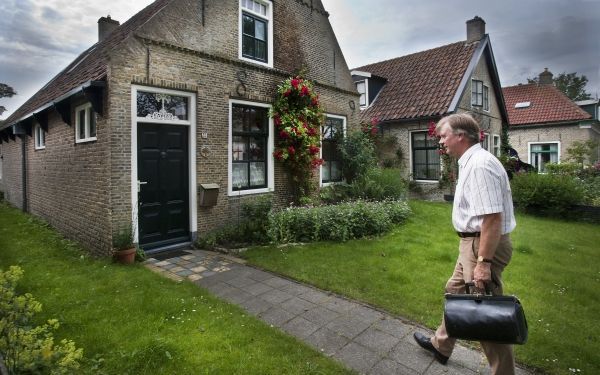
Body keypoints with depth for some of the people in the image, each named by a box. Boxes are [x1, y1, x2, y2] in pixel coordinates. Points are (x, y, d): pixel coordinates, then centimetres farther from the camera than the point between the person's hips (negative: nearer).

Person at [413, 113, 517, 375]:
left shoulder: (480, 164, -22)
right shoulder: (471, 162, 10)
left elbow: (493, 217, -27)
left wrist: (484, 262, -26)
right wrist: (476, 254, 21)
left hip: (484, 245, -11)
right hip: (474, 243, 11)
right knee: (455, 292, 22)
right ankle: (440, 345, 41)